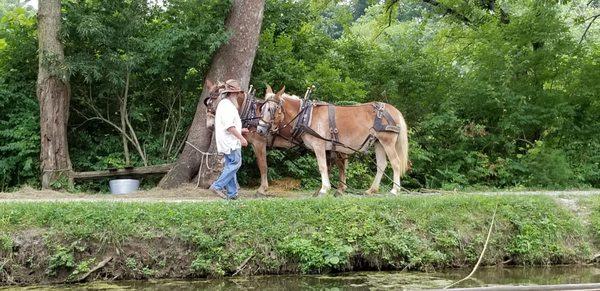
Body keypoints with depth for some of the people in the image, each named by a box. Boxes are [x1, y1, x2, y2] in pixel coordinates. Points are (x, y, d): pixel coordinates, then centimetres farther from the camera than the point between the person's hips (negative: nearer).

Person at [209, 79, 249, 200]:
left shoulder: (223, 104, 19)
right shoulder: (227, 105, -15)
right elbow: (229, 126, -23)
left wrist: (240, 130, 22)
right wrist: (241, 138, -19)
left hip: (227, 141, 11)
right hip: (230, 141, -11)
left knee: (230, 166, 11)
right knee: (235, 163, -8)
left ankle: (232, 193, 12)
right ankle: (217, 186, -9)